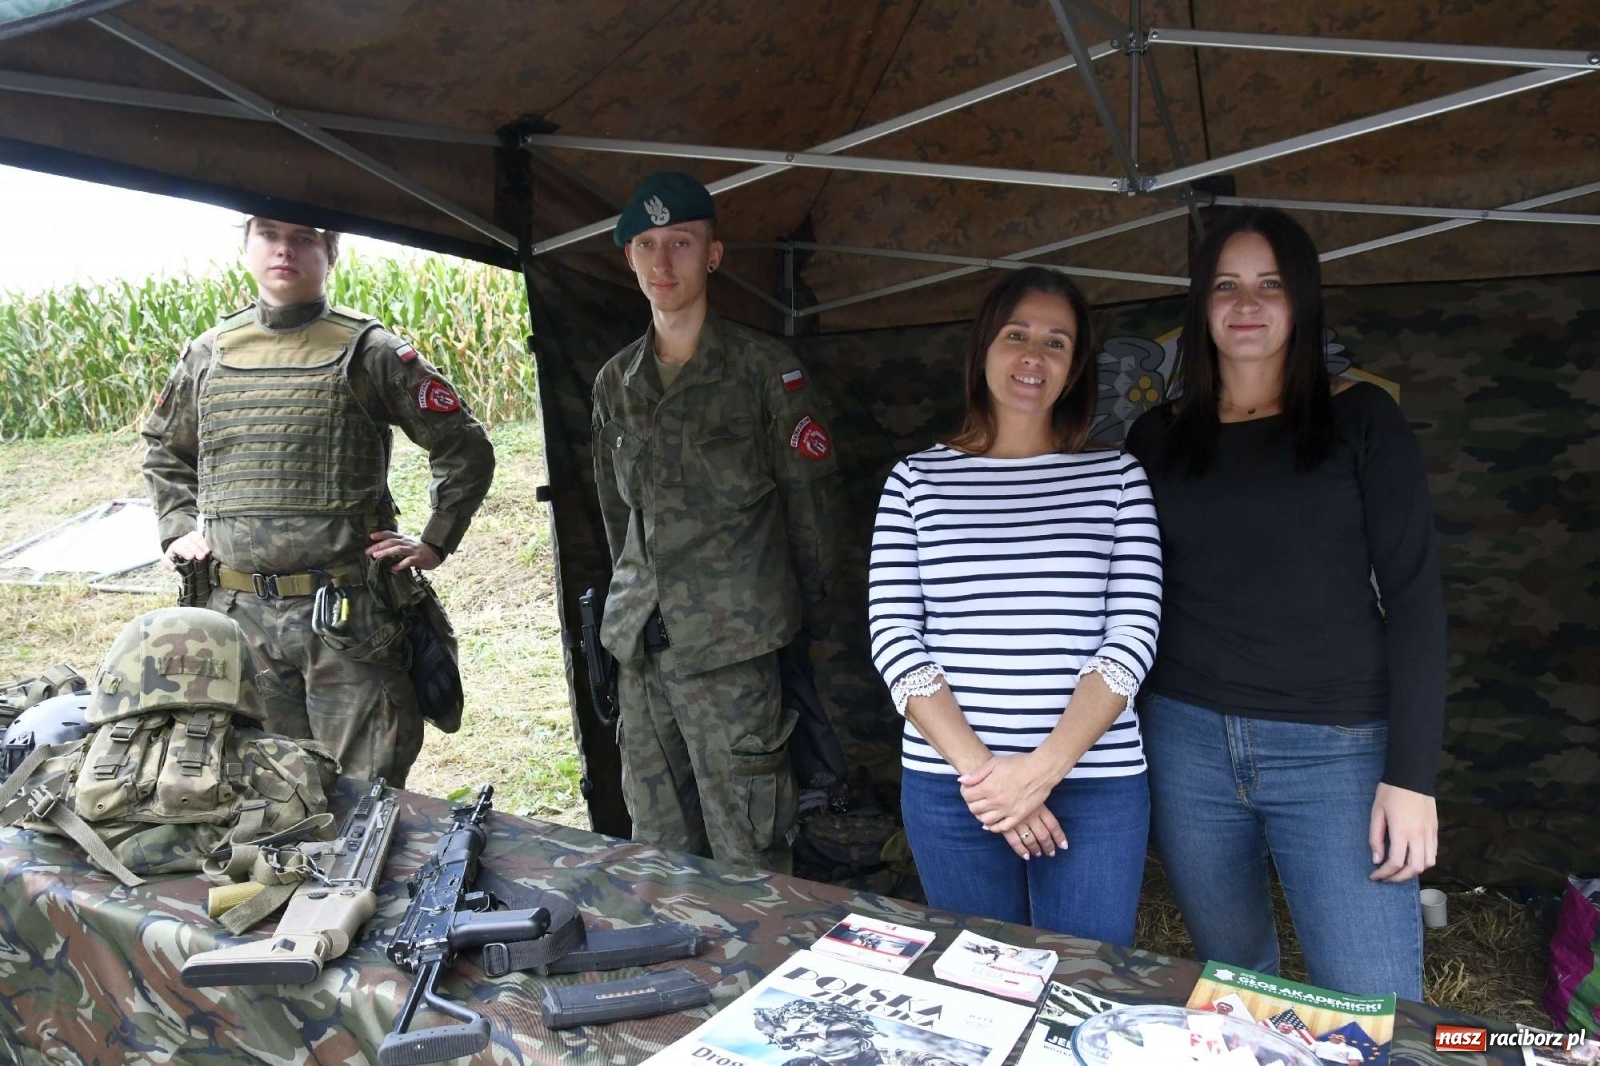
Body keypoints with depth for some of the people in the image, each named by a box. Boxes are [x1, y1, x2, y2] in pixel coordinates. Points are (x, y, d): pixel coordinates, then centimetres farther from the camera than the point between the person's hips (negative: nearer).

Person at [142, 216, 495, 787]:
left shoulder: (368, 351, -2)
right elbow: (165, 451, 28)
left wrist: (434, 542, -2)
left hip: (347, 612, -4)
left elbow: (466, 448, 1)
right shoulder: (208, 354, 11)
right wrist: (178, 528, 15)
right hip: (237, 614, 4)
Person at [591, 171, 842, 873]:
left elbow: (811, 496, -2)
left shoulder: (764, 369, -4)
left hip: (728, 643, -5)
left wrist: (812, 613, 0)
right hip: (637, 642, 6)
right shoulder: (615, 382, 13)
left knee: (747, 854, 0)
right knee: (659, 848, 15)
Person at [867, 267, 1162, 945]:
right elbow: (893, 637, -3)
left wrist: (1046, 765, -14)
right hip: (948, 785, 1)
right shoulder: (917, 480, 4)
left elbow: (1133, 632, -4)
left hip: (1095, 783, 0)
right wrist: (976, 766, -13)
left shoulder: (1116, 476, 4)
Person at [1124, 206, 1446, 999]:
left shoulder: (1361, 420, 1)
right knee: (1230, 985, 13)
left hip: (1336, 751, -2)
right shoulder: (1158, 437, 7)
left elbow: (1413, 596, -3)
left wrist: (1411, 773, -9)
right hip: (1186, 745, 2)